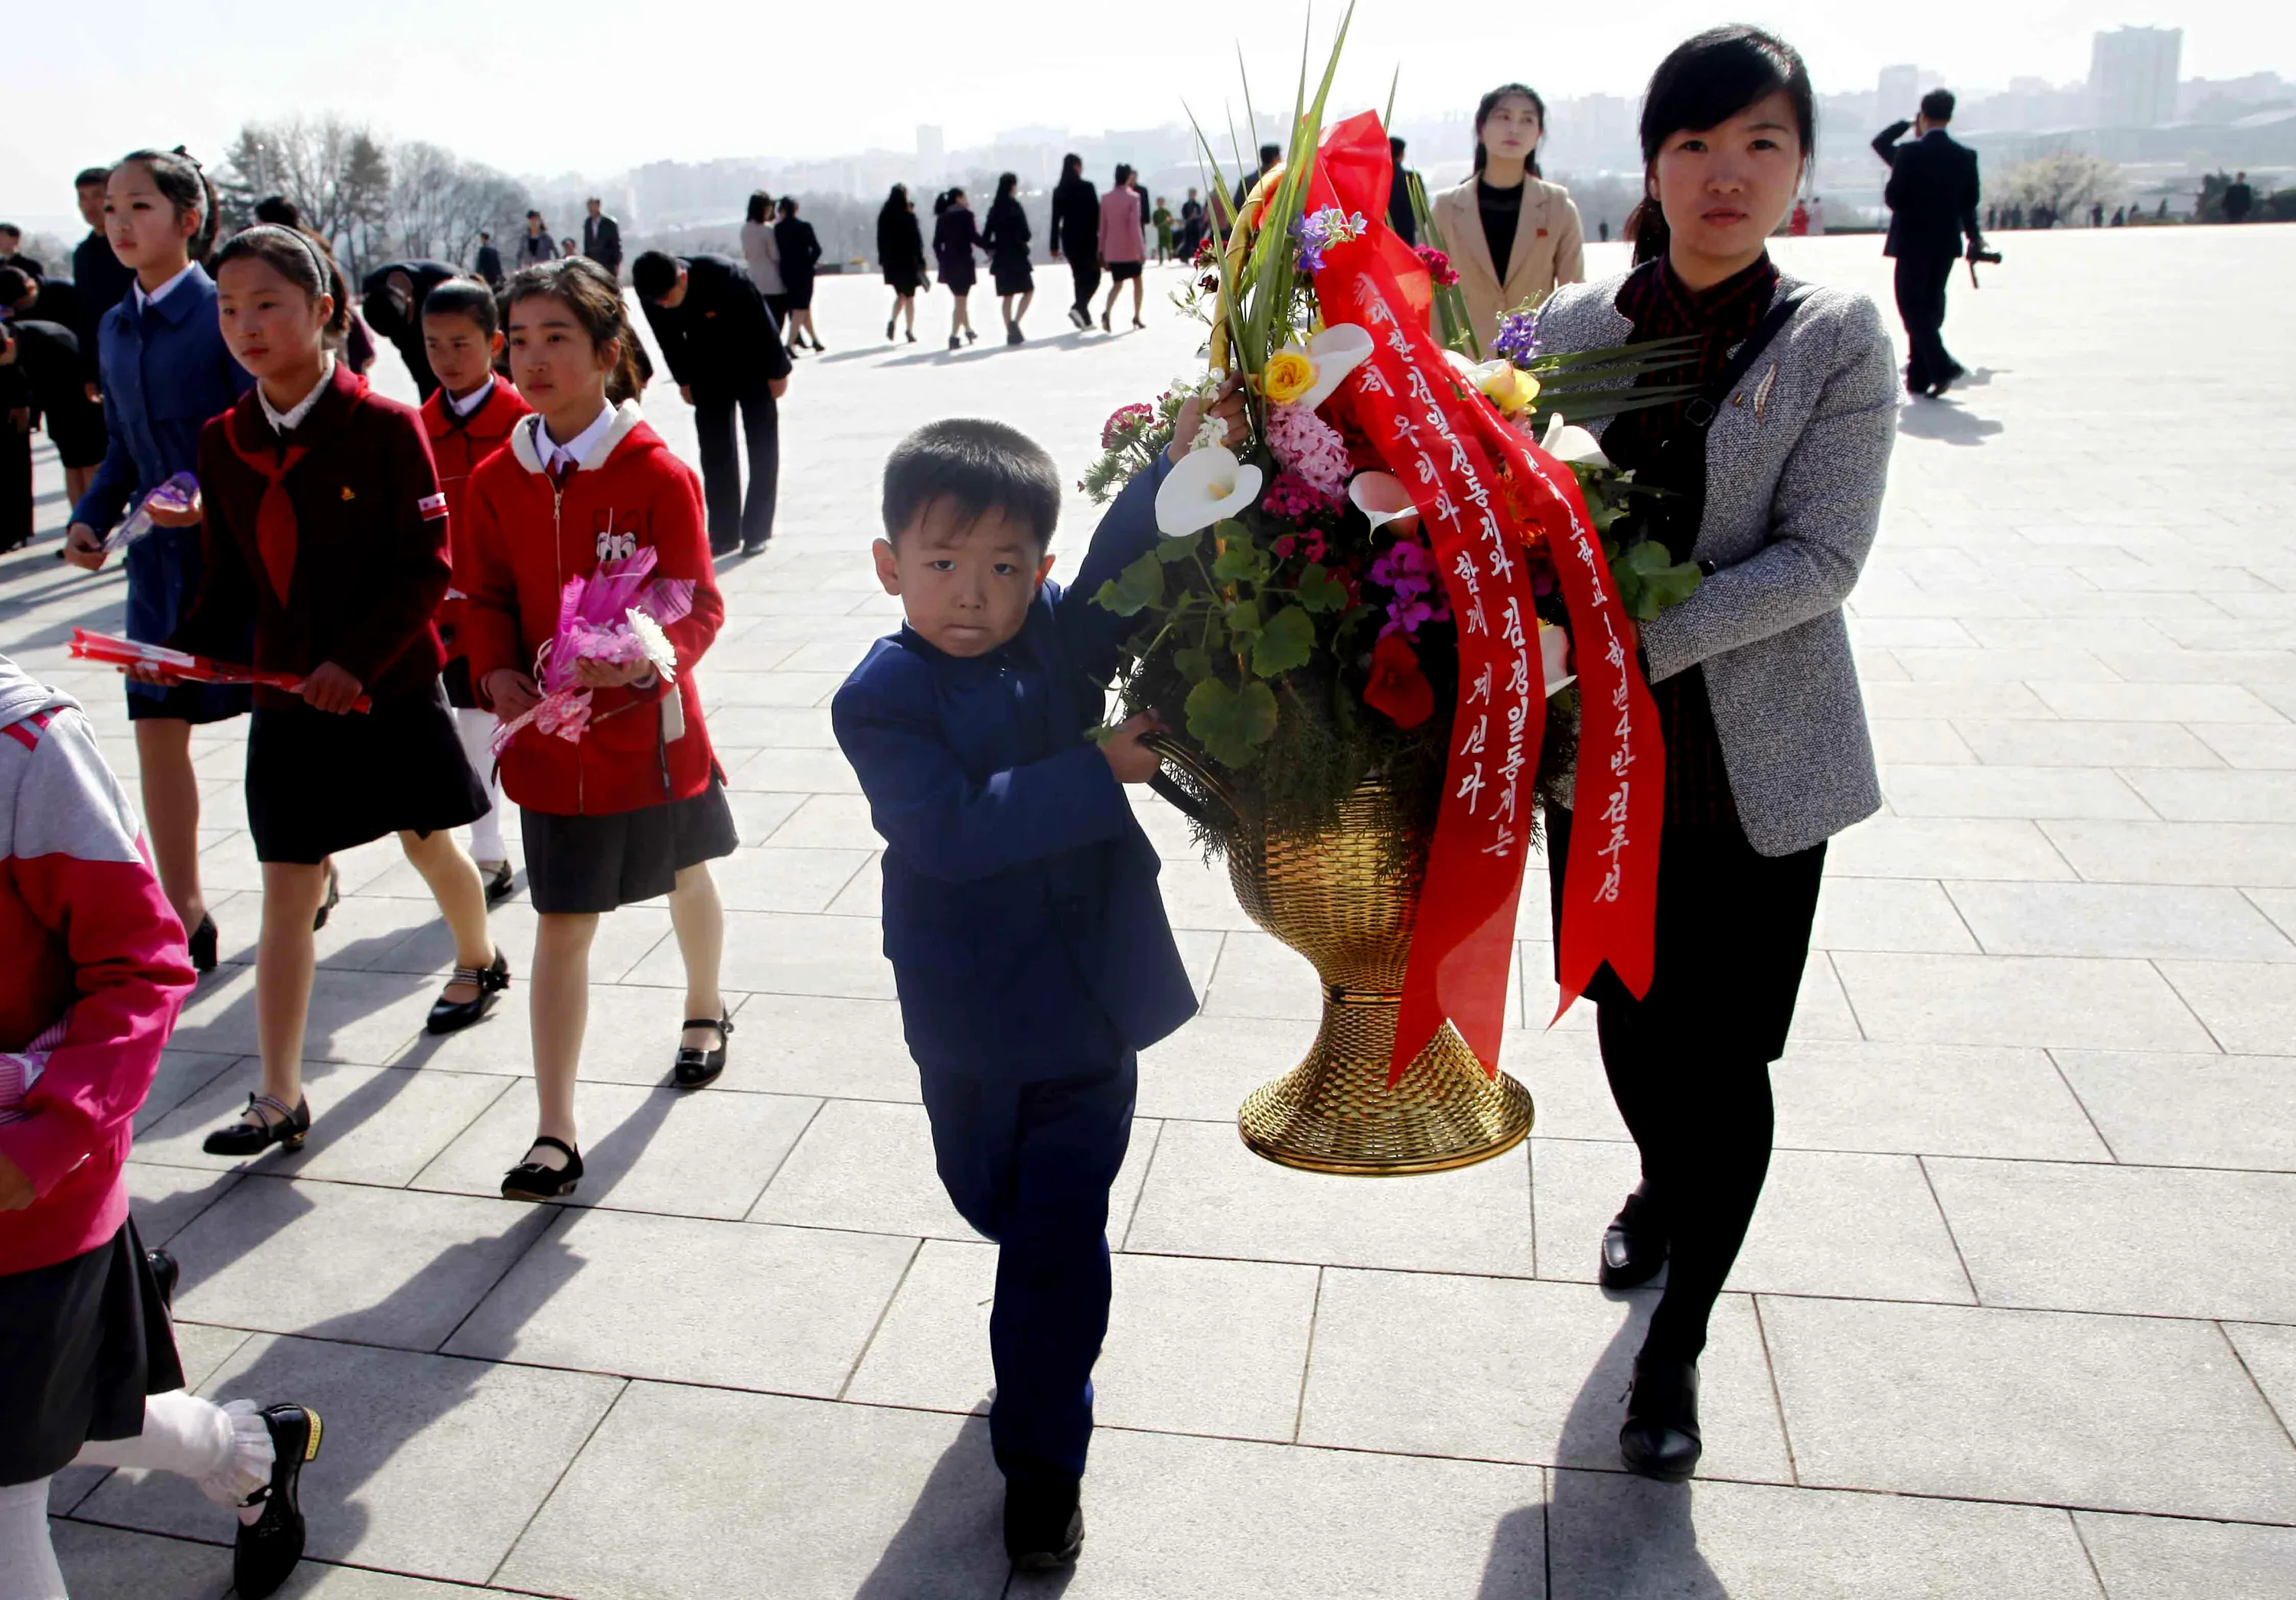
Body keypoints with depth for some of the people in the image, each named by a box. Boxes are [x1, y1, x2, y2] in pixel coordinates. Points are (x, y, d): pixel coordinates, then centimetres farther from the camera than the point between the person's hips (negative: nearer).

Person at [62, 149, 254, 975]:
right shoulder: (117, 327, 11)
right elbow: (122, 450, 17)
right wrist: (90, 518, 2)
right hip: (160, 559, 6)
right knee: (156, 730, 5)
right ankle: (184, 917, 15)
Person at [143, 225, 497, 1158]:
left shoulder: (386, 427, -12)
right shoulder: (223, 444, 2)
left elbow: (428, 566, -13)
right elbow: (229, 579, 6)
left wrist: (357, 660, -21)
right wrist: (185, 649, -11)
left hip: (390, 692, -3)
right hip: (286, 702, 3)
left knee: (429, 847, 17)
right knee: (287, 894, 2)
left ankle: (479, 963, 48)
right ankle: (279, 1101, 7)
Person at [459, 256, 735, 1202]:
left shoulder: (658, 475, -14)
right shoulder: (497, 481, -2)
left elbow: (699, 608, -14)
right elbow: (488, 599, 6)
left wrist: (644, 656, -34)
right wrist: (498, 675, -13)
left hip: (652, 728, -2)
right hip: (551, 738, 2)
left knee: (685, 878, 22)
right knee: (561, 928, 1)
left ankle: (705, 1010, 52)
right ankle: (555, 1135, 6)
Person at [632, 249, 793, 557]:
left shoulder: (724, 275, -34)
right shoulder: (650, 292, -20)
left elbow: (762, 322, -21)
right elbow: (668, 338, -1)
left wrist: (777, 371, -13)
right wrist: (684, 380, 6)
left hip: (752, 362, -4)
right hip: (708, 368, 4)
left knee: (761, 444, -2)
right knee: (714, 449, 3)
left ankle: (756, 531, 6)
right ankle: (725, 533, 9)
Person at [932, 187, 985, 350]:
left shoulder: (942, 218, 10)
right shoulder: (965, 214, -6)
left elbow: (937, 243, 8)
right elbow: (973, 237, -12)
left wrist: (941, 260, 15)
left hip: (948, 263, 6)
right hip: (963, 261, -6)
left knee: (961, 299, 21)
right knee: (961, 301, -2)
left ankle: (969, 331, 29)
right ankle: (954, 337, -9)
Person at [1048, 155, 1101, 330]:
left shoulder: (1058, 190, 5)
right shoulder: (1087, 186, -8)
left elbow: (1055, 219, 5)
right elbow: (1096, 214, -10)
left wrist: (1055, 245, 8)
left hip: (1069, 238, 5)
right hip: (1087, 237, -5)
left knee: (1080, 277, 13)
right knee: (1093, 276, 4)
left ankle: (1085, 318, 11)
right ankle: (1078, 307, -18)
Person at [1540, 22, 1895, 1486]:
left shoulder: (1837, 340, -6)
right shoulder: (1571, 327, 0)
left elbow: (1820, 557, -14)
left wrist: (1632, 643, -24)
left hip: (1758, 761, -2)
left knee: (1726, 1055, 4)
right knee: (1627, 1015, 17)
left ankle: (1678, 1345, 26)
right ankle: (1662, 1186, 51)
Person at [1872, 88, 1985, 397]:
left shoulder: (1909, 153, -13)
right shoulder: (1966, 156, 3)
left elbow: (1893, 197, -9)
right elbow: (1969, 204, 8)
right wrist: (1974, 236, 24)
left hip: (1913, 241, -5)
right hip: (1947, 241, 5)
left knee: (1912, 306, -2)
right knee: (1931, 307, 12)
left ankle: (1941, 366, -20)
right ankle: (1919, 377, 14)